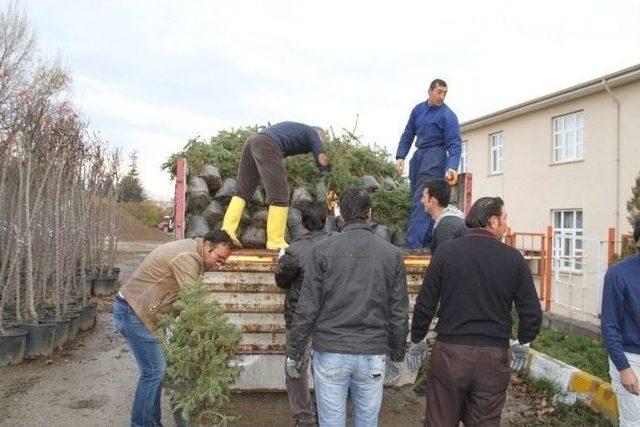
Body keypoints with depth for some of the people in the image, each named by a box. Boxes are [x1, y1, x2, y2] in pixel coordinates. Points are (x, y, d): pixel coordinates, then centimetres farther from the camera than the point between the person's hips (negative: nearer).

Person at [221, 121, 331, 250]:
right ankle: (276, 242, -4)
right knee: (279, 195, -4)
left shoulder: (297, 128, 38)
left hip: (252, 139, 8)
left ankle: (227, 230, 1)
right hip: (267, 144, -8)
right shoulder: (312, 133, 18)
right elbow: (322, 160, 11)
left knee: (242, 191, 11)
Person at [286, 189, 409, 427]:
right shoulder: (392, 254, 0)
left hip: (330, 353, -1)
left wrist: (294, 352, 4)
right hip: (374, 356, 2)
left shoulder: (323, 251, -5)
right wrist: (398, 352, 17)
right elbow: (399, 313, 3)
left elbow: (307, 308, -6)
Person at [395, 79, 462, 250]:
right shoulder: (418, 110, 11)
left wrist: (452, 168, -28)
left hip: (435, 158, -7)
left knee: (421, 202, -16)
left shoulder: (448, 116, -7)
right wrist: (400, 156, 3)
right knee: (415, 199, 9)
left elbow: (455, 145, -12)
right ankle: (428, 240, 18)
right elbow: (408, 135, 16)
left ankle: (413, 246, -20)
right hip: (418, 157, 7)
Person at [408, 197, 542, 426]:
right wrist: (522, 344, 18)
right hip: (494, 359, 1)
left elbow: (425, 304, -4)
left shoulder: (446, 251, -5)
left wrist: (417, 342, 11)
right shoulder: (514, 258, -3)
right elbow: (532, 314, -2)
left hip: (449, 353, -1)